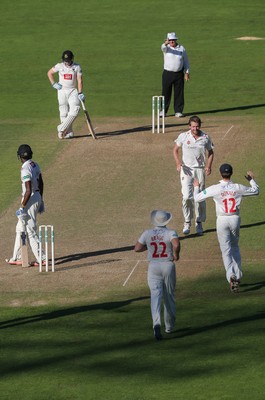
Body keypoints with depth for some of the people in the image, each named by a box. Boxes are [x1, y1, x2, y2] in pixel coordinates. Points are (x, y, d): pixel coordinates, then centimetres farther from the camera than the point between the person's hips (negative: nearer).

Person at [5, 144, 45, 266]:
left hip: (30, 200, -10)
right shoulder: (35, 165, 6)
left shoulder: (25, 169, -22)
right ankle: (17, 257, 23)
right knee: (20, 228, 18)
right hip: (37, 197, 10)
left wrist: (22, 207, -20)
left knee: (31, 231, -3)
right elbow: (41, 183, 16)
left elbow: (28, 190, -26)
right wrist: (41, 200, 26)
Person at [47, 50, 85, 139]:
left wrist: (80, 93, -15)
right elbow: (49, 73, 12)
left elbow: (79, 80, -5)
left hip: (73, 91, 0)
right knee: (64, 113, -2)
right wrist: (54, 84, 0)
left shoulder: (77, 67, -2)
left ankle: (62, 128, -11)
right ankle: (68, 133, 3)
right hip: (62, 91, 0)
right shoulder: (59, 66, -1)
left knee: (74, 110, -16)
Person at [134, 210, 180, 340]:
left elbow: (137, 248, 3)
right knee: (169, 296, 15)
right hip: (168, 266, 0)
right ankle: (169, 326, 27)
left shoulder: (147, 233, 0)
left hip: (153, 267, 0)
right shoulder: (170, 233, -8)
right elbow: (176, 244, -28)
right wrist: (176, 254, -9)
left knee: (156, 295, -8)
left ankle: (156, 323, -31)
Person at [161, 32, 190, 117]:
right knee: (165, 92, 0)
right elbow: (163, 48, -25)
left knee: (179, 93, 2)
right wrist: (165, 44, -49)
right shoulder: (167, 48, 1)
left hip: (179, 74, 1)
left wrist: (187, 73, 5)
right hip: (167, 74, -1)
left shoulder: (182, 48, 7)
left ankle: (178, 111, 8)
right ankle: (163, 111, 7)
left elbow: (186, 61, 12)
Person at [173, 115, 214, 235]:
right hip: (186, 169, -1)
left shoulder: (205, 138, 0)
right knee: (187, 196, -12)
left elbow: (210, 152, 11)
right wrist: (178, 163, -11)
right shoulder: (183, 136, -3)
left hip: (200, 170, 1)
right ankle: (187, 222, 2)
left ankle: (199, 223, 17)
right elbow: (176, 150, 6)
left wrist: (209, 166, -6)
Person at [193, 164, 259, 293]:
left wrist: (196, 187, 17)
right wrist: (251, 179, 28)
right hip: (235, 219, 2)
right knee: (235, 247, 21)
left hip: (222, 220, -2)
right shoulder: (238, 188, -5)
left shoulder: (215, 189, -11)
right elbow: (256, 191, 10)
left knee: (226, 250, -2)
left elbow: (197, 198, -3)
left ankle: (231, 275, -24)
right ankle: (238, 276, 22)